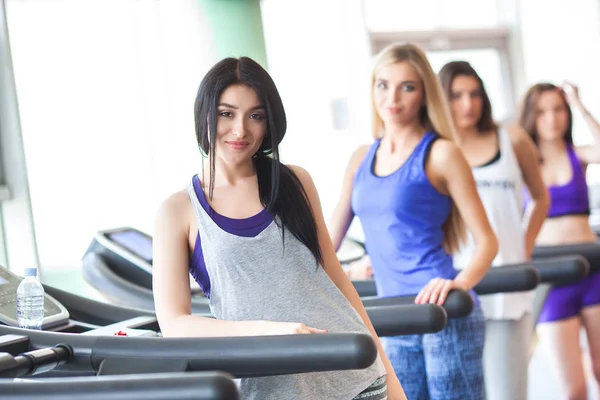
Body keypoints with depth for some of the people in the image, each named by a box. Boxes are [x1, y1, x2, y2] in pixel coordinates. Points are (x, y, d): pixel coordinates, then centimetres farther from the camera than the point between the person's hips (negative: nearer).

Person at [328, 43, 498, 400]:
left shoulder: (440, 154, -4)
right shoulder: (362, 159, 13)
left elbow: (487, 240, -6)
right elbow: (331, 235, 19)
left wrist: (460, 283, -24)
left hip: (443, 314, -6)